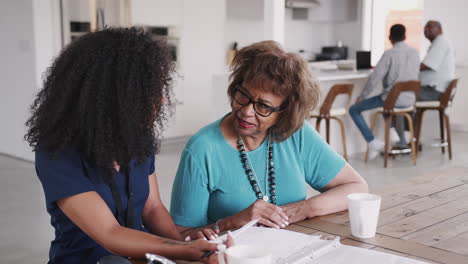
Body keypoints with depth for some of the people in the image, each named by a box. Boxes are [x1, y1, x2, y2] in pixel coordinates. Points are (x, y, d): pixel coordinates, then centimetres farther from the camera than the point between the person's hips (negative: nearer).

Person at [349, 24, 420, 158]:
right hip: (410, 99, 7)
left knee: (354, 110, 5)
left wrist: (362, 96, -1)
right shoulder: (415, 53, 4)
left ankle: (373, 142, -3)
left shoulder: (389, 54, -13)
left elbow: (375, 78, -14)